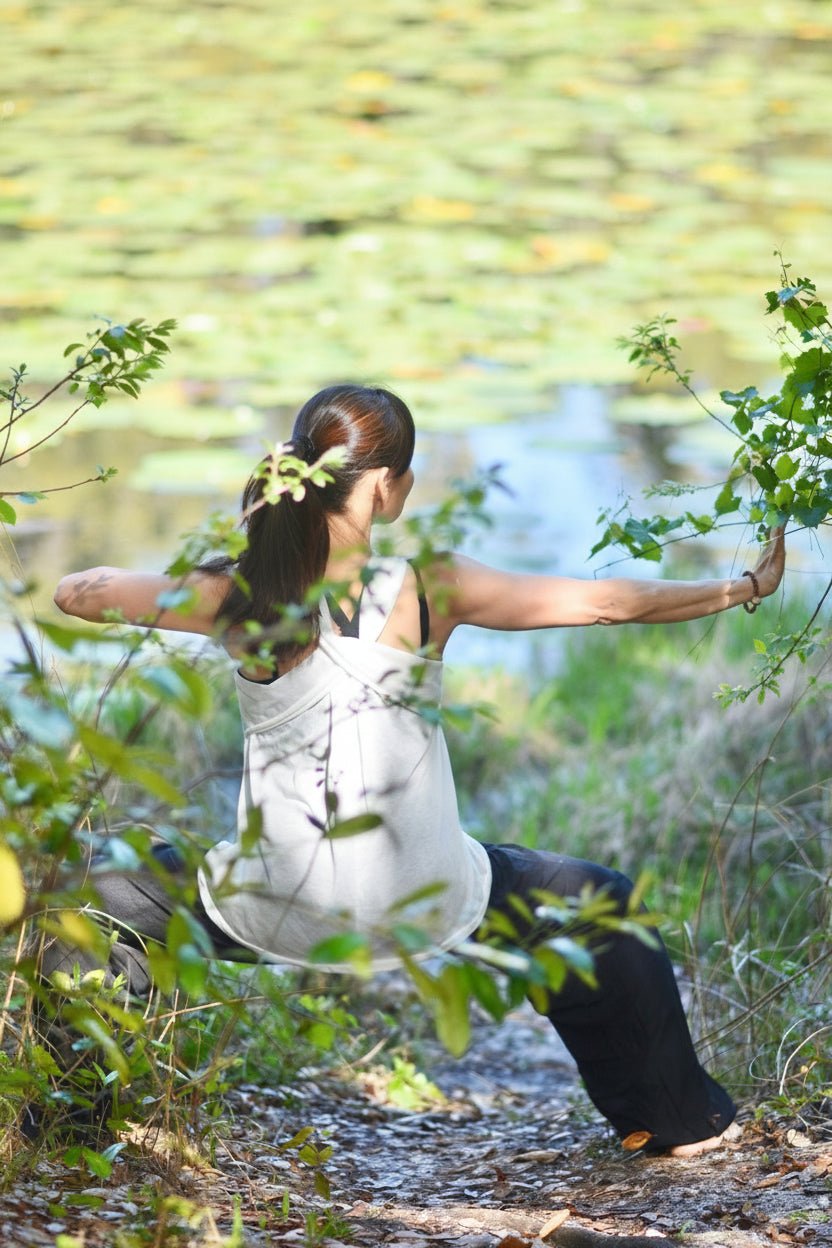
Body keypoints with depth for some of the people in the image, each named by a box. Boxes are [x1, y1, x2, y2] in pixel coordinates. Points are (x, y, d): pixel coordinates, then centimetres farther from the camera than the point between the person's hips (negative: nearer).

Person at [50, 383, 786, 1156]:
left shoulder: (240, 599, -12)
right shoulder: (431, 591, -13)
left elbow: (74, 593, 1)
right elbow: (609, 603, -5)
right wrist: (746, 588, 8)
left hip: (271, 915, 1)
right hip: (424, 909, 0)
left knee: (105, 895, 28)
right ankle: (679, 1121, 39)